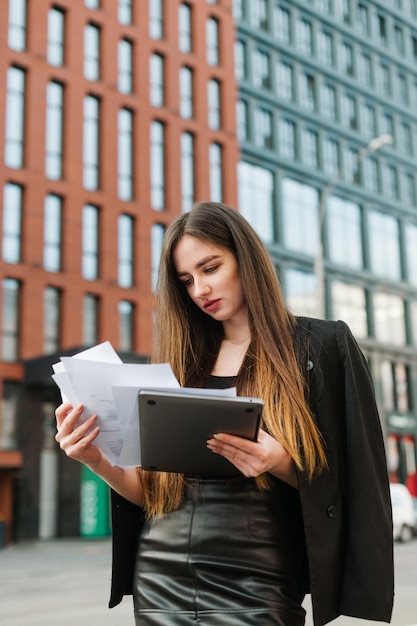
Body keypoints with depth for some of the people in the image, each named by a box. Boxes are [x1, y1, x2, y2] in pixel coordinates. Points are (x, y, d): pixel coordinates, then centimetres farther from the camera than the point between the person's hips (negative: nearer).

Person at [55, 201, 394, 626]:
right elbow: (151, 493, 9)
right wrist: (98, 460, -9)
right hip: (160, 580, 4)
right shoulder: (182, 365, 9)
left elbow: (345, 481, -3)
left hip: (255, 587, -3)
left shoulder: (322, 347, 0)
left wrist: (281, 464, -21)